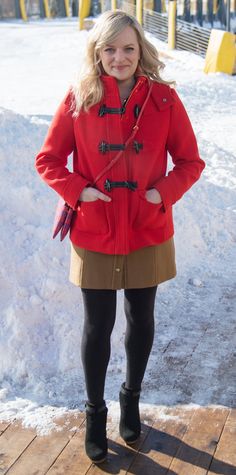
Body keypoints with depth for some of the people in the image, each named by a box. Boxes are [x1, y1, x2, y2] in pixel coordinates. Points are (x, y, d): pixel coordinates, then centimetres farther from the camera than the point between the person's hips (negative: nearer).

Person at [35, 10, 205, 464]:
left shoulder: (163, 98, -6)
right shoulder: (79, 98, -7)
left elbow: (190, 162, 1)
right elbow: (48, 160, 1)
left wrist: (163, 192, -14)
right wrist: (79, 190, -14)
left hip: (148, 234, 1)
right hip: (94, 234, -1)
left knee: (141, 320, 16)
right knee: (98, 327, 8)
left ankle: (131, 397, 42)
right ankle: (95, 411, 31)